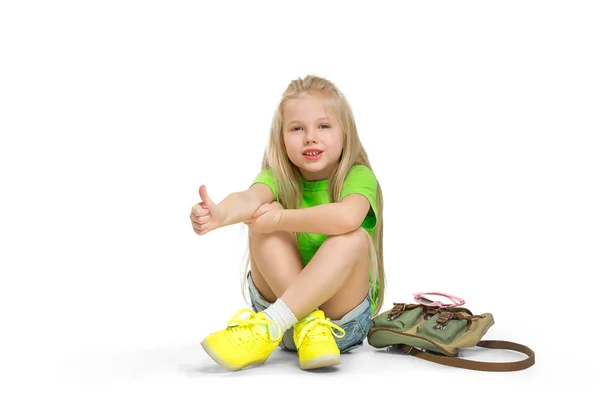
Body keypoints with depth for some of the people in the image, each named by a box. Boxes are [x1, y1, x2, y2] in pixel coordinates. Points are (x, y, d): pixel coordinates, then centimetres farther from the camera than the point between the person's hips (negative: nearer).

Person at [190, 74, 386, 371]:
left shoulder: (358, 176, -10)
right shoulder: (278, 176, -5)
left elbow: (347, 217, -36)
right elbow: (251, 197, -31)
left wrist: (281, 219, -33)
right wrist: (221, 214, -52)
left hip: (343, 313, -1)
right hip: (281, 298, 2)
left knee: (354, 238, -32)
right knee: (264, 214, -22)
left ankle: (268, 328, -37)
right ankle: (308, 324, -30)